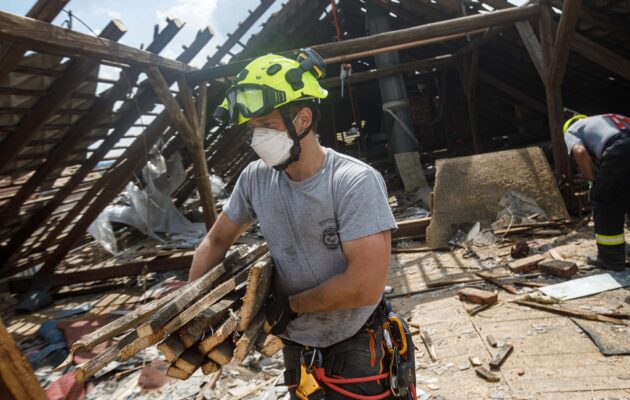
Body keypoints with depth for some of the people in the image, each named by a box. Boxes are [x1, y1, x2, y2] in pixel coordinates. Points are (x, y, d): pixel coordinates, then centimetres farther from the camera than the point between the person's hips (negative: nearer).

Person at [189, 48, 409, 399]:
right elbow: (218, 241, 5)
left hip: (356, 349, -5)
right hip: (296, 346, 5)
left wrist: (288, 304, -18)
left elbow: (366, 286, -30)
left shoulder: (356, 182, -25)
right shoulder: (256, 178, -9)